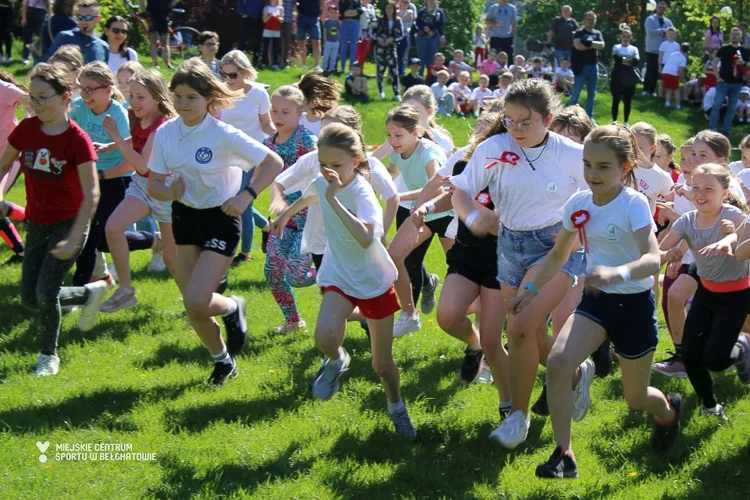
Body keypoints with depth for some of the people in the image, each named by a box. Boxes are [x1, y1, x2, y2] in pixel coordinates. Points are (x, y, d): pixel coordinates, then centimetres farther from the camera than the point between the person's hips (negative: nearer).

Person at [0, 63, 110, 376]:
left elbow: (91, 195, -22)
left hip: (68, 223, -6)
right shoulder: (26, 129, -7)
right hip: (36, 223, 6)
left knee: (46, 293, -10)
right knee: (30, 298, 8)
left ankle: (49, 354, 18)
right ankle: (90, 294, 33)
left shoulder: (77, 140, -21)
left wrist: (74, 239, -26)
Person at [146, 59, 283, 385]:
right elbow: (153, 184, -2)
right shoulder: (165, 133, -5)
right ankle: (223, 360, 35)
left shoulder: (224, 135, -19)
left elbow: (273, 162, -15)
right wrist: (170, 192, -25)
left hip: (220, 220, -5)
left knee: (196, 302, -19)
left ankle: (232, 309, 17)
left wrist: (247, 196, -25)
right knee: (193, 308, 9)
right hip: (184, 217, 5)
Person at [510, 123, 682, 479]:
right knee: (556, 363, -23)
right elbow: (558, 254, 14)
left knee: (635, 397, 11)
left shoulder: (634, 203, -21)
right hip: (596, 300, 4)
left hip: (634, 305, -4)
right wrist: (532, 289, 8)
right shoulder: (578, 204, -4)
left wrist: (619, 273, -53)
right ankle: (564, 455, -12)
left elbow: (653, 260, -35)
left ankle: (669, 410, 50)